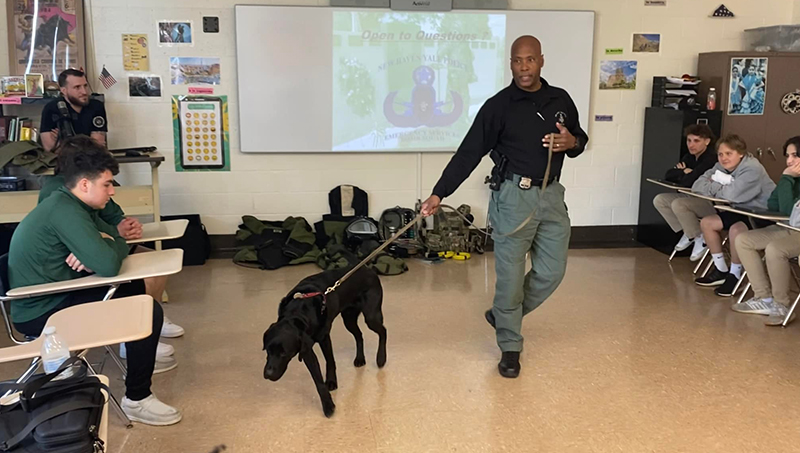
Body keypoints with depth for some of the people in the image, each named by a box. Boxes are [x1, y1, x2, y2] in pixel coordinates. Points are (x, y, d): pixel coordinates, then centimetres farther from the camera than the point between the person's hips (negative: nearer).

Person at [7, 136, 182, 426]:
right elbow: (109, 265, -33)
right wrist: (114, 243, -9)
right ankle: (137, 400, -6)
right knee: (148, 312, -17)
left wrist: (95, 256, -15)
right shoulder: (64, 211, -25)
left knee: (133, 286, 21)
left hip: (55, 295, 10)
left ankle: (140, 355, 37)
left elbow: (115, 243, 9)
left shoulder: (71, 204, 6)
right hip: (42, 312, -10)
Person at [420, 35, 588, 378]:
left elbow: (580, 137, 21)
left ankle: (502, 315, 32)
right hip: (514, 196, -5)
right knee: (510, 274, 1)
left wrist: (573, 142, -5)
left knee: (552, 272, 9)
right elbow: (469, 153, -9)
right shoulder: (498, 106, -7)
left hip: (552, 195, 5)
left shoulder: (560, 100, 6)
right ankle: (510, 347, 18)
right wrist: (439, 193, -15)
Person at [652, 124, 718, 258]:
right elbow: (668, 175, 3)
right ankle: (688, 232, 8)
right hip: (694, 198, 9)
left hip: (712, 202, -9)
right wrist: (685, 172, -13)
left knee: (678, 204, -32)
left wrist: (682, 174, -9)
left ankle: (700, 239, -11)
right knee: (659, 200, 0)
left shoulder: (711, 159, -21)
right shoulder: (689, 157, 7)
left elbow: (689, 181, -30)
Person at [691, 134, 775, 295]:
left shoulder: (752, 169, -25)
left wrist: (714, 187, -17)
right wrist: (720, 187, -25)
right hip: (743, 212, 9)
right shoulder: (721, 167, -1)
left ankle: (735, 275, -11)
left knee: (736, 229, -33)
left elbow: (733, 195, -37)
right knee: (707, 222, 4)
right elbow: (697, 186, -8)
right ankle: (721, 270, 14)